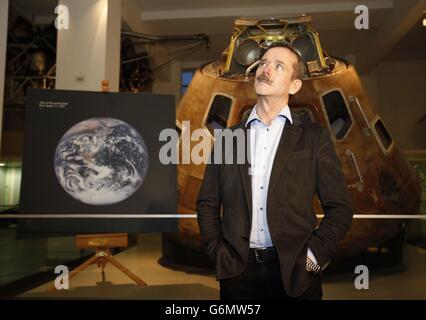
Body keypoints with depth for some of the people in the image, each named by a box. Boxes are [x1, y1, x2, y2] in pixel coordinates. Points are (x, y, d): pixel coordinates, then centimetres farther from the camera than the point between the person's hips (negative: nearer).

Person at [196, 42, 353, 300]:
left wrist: (314, 256, -8)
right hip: (237, 271, 2)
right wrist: (217, 252, -1)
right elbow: (207, 203, 8)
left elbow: (339, 208, 0)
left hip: (295, 273, -1)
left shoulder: (314, 137, 0)